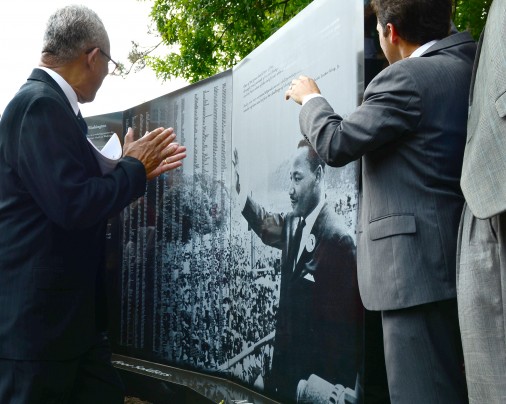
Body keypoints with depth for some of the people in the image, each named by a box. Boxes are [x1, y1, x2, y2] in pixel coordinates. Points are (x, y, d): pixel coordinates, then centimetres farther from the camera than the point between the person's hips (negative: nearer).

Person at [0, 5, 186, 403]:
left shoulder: (46, 102, 12)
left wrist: (140, 169, 13)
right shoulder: (41, 105, -18)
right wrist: (134, 168, -11)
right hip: (38, 316, -10)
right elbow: (74, 205, -26)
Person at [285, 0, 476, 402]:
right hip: (465, 259, 9)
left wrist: (311, 99, 9)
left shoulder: (407, 78, -12)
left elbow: (336, 144, -10)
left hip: (420, 263, -9)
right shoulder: (473, 69, 14)